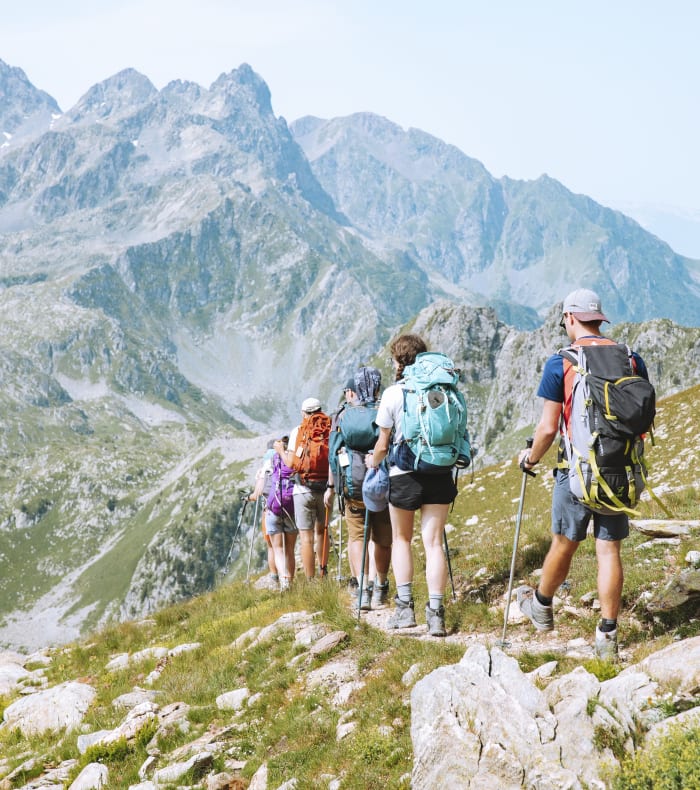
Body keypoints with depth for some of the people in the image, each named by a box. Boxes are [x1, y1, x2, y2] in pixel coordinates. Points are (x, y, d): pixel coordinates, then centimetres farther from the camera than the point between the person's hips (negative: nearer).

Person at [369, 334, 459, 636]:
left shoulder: (392, 394, -7)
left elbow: (382, 444, -4)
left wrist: (373, 461, 17)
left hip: (403, 475, -2)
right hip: (440, 475, 2)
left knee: (401, 540, 15)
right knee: (433, 541, 2)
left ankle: (405, 607, 9)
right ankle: (436, 613, -6)